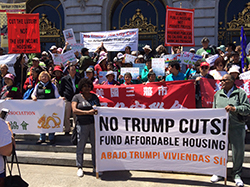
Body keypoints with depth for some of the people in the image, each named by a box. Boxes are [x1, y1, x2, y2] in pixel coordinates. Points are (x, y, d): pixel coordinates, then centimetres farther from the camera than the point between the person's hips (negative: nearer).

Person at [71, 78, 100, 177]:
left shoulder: (94, 97, 15)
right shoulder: (77, 97, 3)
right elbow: (74, 110, -9)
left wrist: (97, 111, 1)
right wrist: (88, 112, -18)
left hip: (94, 124, 3)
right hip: (82, 125, -3)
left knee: (95, 145, 5)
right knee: (80, 146, 3)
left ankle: (95, 167, 17)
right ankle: (79, 167, 18)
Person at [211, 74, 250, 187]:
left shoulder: (240, 93, 2)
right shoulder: (217, 94, 13)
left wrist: (234, 108, -18)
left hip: (236, 128, -2)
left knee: (238, 151, 2)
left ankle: (236, 175, 18)